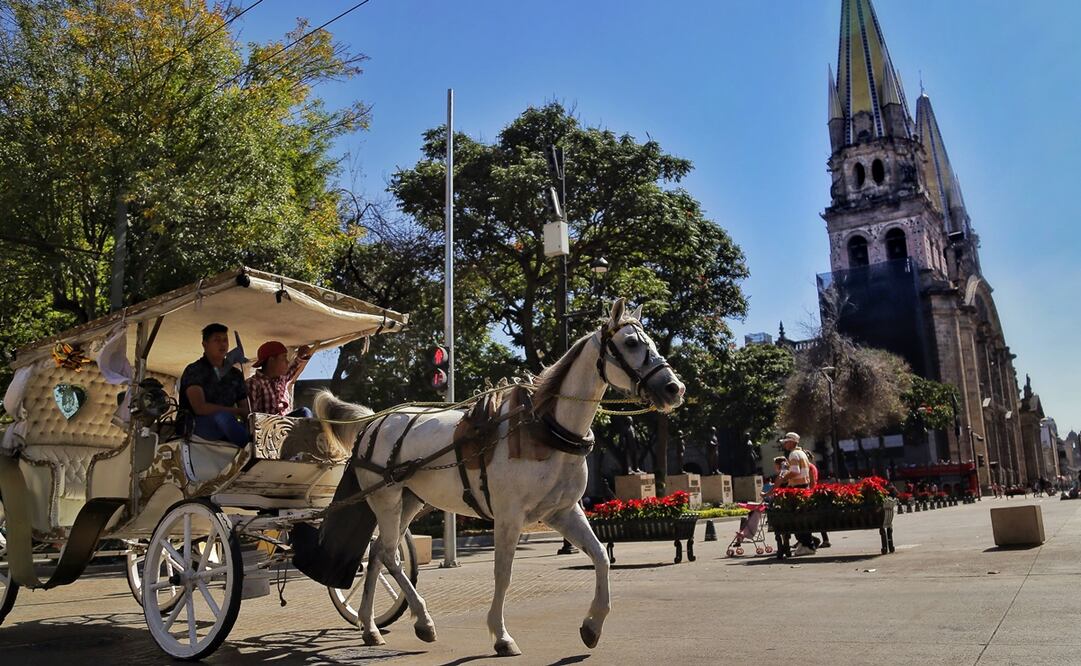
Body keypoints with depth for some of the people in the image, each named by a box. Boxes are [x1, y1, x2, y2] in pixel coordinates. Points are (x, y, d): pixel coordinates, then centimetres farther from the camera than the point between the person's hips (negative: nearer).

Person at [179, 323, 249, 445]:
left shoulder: (235, 374, 17)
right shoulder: (193, 371, 0)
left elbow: (245, 409, 12)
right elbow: (200, 408, -15)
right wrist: (236, 411, -14)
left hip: (223, 428, 5)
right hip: (196, 426, -5)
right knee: (223, 417, -36)